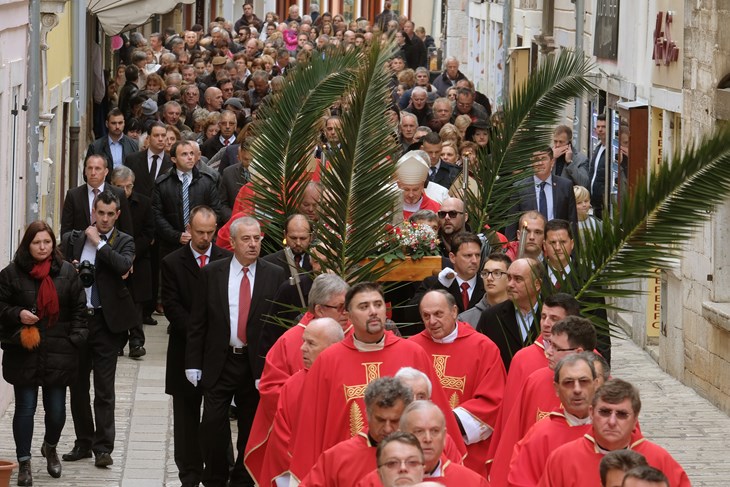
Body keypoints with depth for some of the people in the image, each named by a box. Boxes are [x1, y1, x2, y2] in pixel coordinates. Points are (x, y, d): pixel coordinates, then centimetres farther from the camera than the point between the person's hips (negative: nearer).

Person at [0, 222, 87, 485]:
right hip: (24, 353, -2)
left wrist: (75, 340, 0)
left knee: (57, 409, 7)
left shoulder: (66, 272, 3)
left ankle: (50, 447, 37)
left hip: (57, 354, 2)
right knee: (25, 408, 2)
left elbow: (79, 308, 8)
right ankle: (24, 463, 13)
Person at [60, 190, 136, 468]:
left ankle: (103, 448, 2)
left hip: (106, 322, -3)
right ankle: (83, 443, 21)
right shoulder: (73, 239, 8)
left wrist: (99, 242, -14)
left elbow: (125, 266, -18)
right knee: (77, 386, 10)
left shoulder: (124, 242, 1)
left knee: (104, 390, -2)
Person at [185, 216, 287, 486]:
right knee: (213, 424, -4)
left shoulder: (275, 276, 0)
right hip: (219, 362, 0)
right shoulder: (211, 273, 1)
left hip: (258, 364, 0)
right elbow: (197, 322, 3)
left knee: (251, 428, 7)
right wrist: (193, 362, -1)